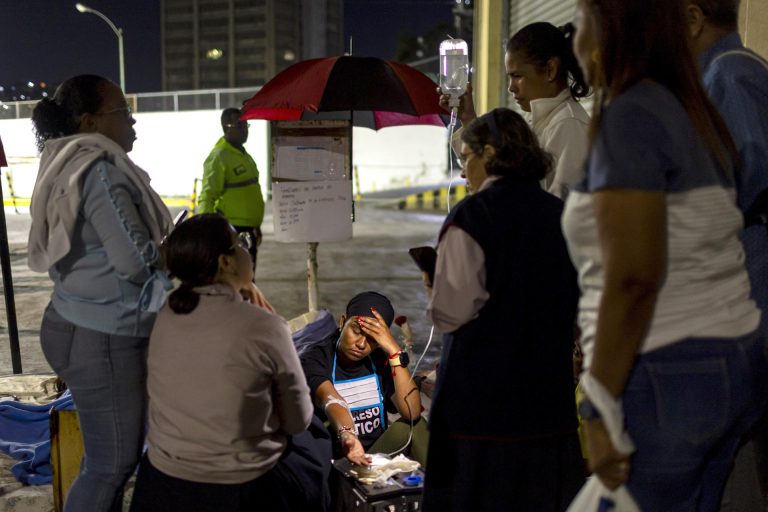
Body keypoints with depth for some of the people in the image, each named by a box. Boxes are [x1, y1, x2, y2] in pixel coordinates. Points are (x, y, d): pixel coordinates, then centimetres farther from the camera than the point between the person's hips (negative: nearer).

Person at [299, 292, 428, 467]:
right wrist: (346, 435, -56)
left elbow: (412, 413, -16)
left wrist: (394, 350, -21)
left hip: (377, 454, 3)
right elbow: (332, 401, -35)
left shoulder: (380, 359, -1)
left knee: (411, 425, -22)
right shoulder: (314, 360, -12)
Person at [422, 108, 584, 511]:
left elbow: (451, 312, -16)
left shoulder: (470, 217, -12)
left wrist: (433, 295, 4)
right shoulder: (559, 214, 7)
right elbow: (577, 304, 14)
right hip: (549, 388, 6)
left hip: (481, 391, -6)